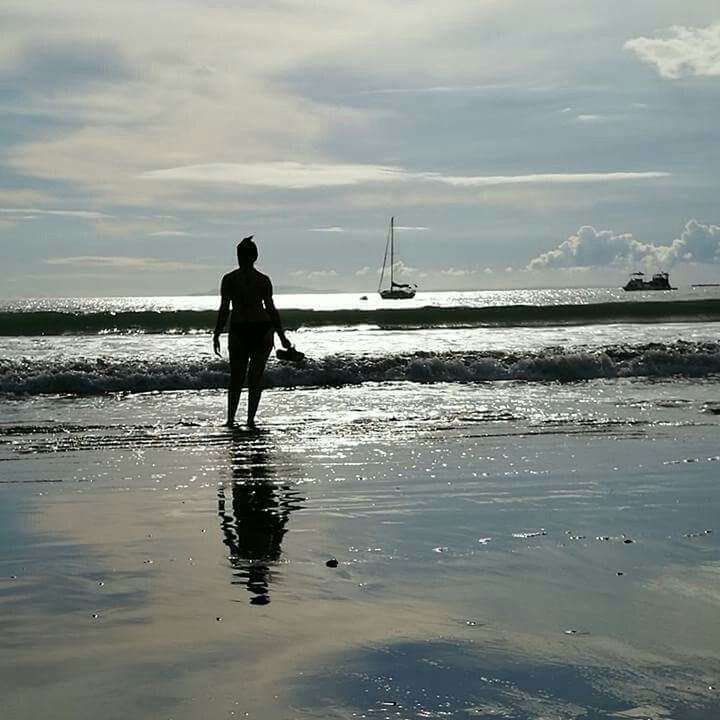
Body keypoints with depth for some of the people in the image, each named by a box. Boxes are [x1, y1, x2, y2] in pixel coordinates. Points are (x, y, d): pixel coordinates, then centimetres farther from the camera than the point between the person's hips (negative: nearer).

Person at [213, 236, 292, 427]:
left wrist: (216, 335, 1)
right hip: (262, 329, 0)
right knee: (256, 376, 7)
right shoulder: (263, 280, -1)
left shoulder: (229, 279, -2)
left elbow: (224, 309, -5)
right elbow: (271, 309, -1)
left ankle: (230, 419, 3)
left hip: (239, 331, 0)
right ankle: (251, 419, 1)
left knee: (236, 378, 12)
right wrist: (282, 336, 6)